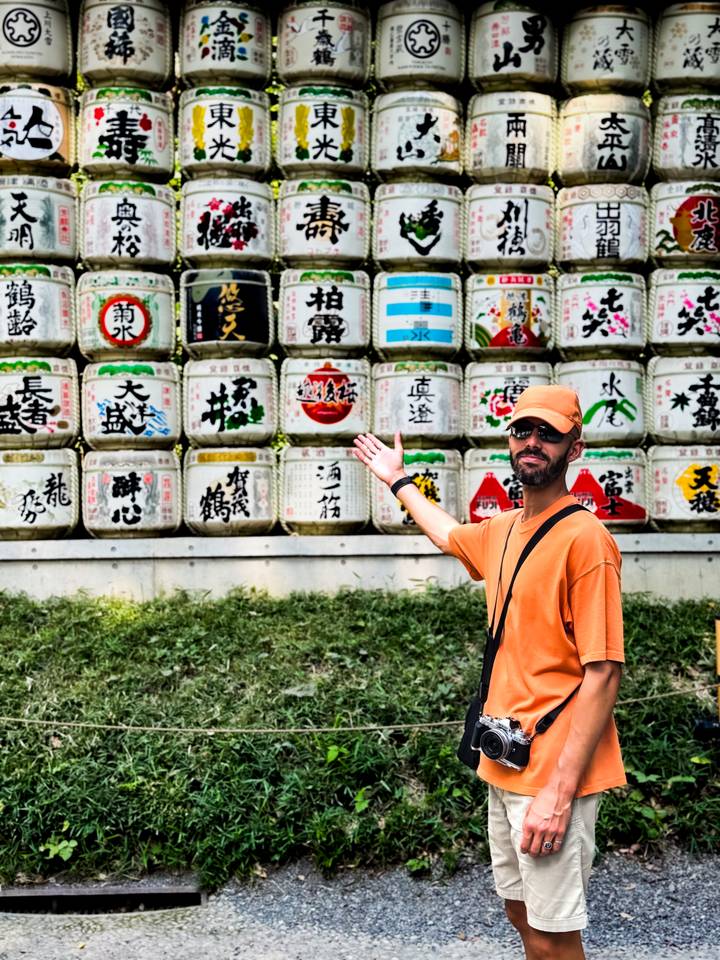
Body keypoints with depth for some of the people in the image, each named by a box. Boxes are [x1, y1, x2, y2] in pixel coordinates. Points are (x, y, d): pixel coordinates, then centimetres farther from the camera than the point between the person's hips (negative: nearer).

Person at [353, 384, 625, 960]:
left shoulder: (584, 537, -16)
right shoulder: (503, 530, 9)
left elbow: (604, 674, -19)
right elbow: (449, 534, 35)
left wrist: (559, 791, -22)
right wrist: (399, 481, 44)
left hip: (553, 775, -8)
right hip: (505, 764, 8)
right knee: (522, 913, 20)